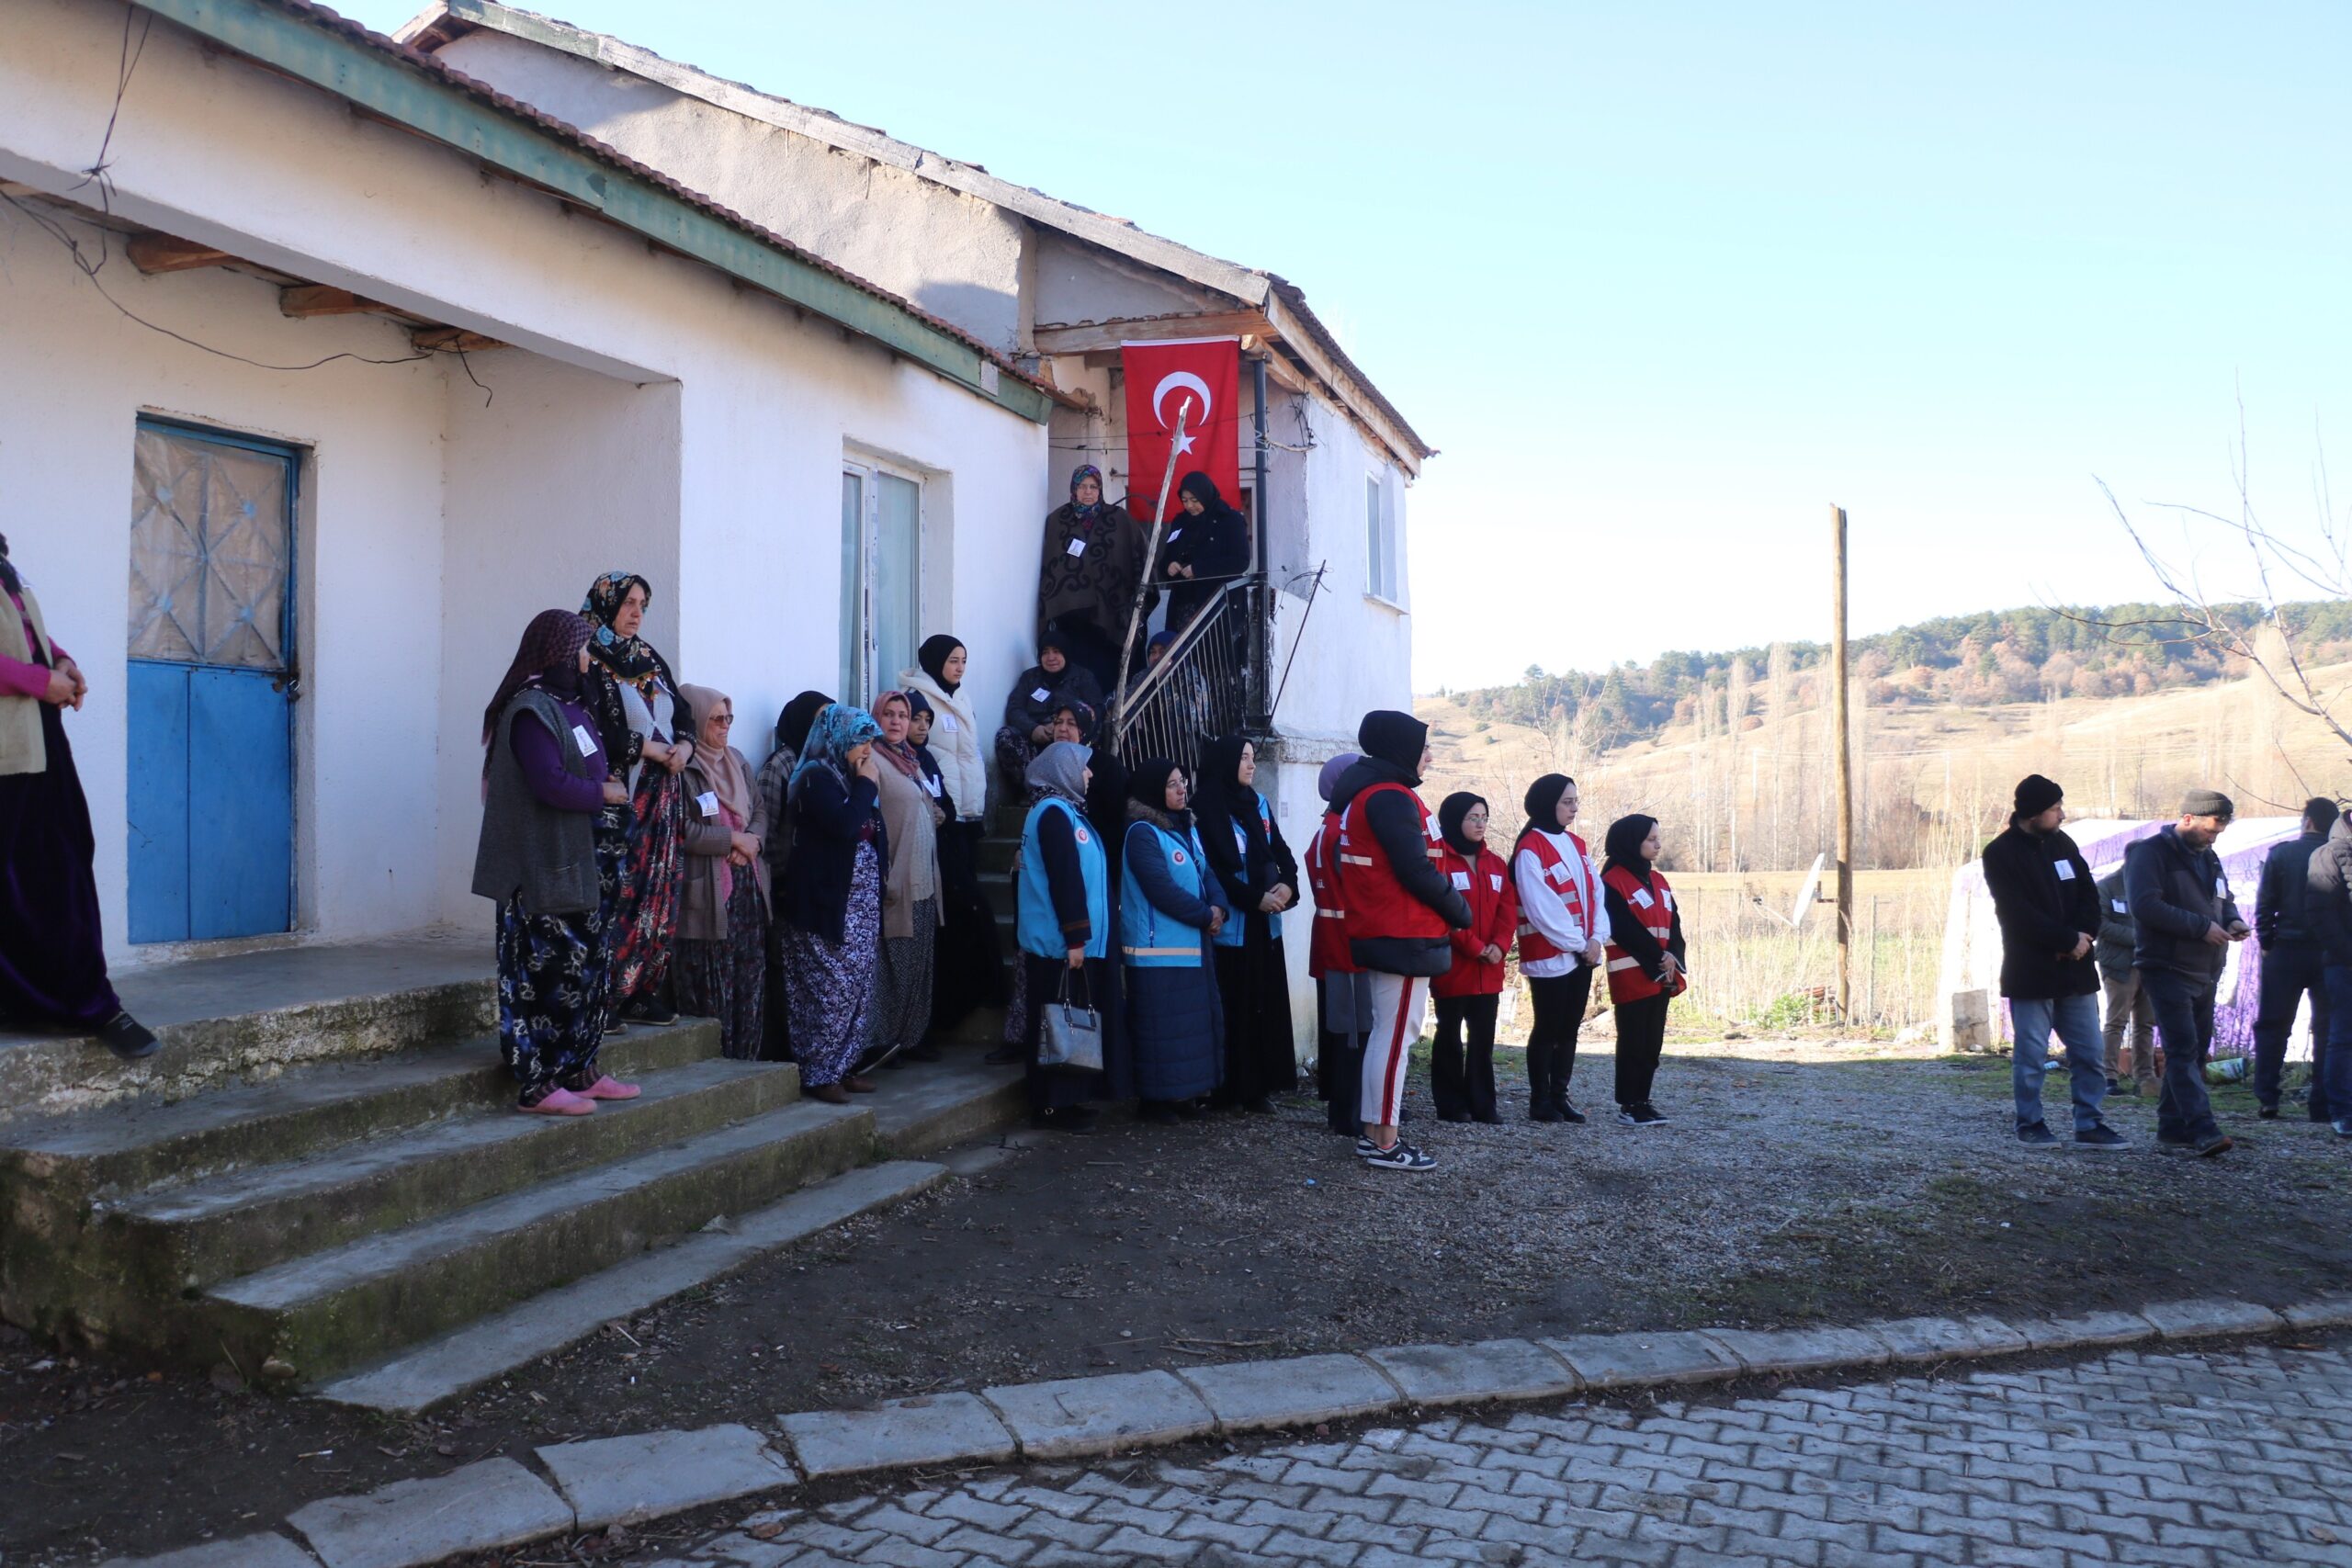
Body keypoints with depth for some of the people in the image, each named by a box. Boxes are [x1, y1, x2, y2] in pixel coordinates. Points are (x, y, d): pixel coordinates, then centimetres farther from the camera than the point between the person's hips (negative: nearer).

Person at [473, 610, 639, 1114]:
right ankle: (537, 1085, 2)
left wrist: (604, 778, 4)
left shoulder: (567, 704, 15)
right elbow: (552, 784, -23)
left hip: (576, 864, 10)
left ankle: (579, 1071, 21)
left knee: (587, 966, 12)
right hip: (540, 868, -10)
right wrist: (603, 792, -7)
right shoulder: (531, 709, -15)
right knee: (545, 972, -5)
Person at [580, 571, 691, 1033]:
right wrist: (649, 749, -13)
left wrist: (684, 747, -4)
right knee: (616, 895, -9)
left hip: (663, 796, 7)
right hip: (617, 797, -7)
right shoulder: (589, 662, -5)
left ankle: (643, 992, 12)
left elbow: (683, 714, 17)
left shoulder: (652, 659, 18)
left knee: (659, 894, 5)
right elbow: (595, 731, -15)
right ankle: (603, 999, -4)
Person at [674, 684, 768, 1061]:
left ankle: (747, 1061, 16)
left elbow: (761, 810, 16)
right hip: (706, 891, -7)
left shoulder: (736, 760, 16)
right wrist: (733, 839, -12)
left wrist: (752, 840, -4)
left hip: (749, 884, 7)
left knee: (752, 983, 8)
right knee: (714, 989, -3)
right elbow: (681, 829, -17)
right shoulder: (682, 768, -9)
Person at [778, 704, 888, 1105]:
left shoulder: (848, 778, 16)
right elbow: (845, 824, -24)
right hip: (828, 903, -9)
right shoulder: (816, 778, -10)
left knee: (859, 990, 9)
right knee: (831, 991, -7)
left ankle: (843, 1066, 18)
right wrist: (866, 785, -14)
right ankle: (818, 1074, 1)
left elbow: (873, 831, 22)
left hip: (862, 903, 9)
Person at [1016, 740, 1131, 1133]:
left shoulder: (1066, 812, 18)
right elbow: (1064, 879, -19)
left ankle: (1064, 1100, 18)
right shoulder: (1054, 813, -13)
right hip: (1061, 943, -10)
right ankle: (1050, 1105, 1)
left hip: (1073, 941, 10)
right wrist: (1075, 938, -21)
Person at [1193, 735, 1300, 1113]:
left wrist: (1287, 885, -9)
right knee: (1234, 1007, -3)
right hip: (1231, 925, -6)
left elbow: (1281, 852, 11)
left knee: (1267, 1004, 5)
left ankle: (1260, 1085, 12)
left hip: (1265, 924, 6)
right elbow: (1213, 869, -13)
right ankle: (1231, 1088, 3)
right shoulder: (1204, 809, -7)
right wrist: (1255, 898, -16)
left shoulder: (1259, 804, 13)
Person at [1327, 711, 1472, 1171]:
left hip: (1379, 932, 10)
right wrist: (1459, 910, -7)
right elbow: (1416, 870, -21)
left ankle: (1373, 1132, 21)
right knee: (1397, 1035, -5)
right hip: (1405, 937, -10)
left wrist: (1445, 905, 15)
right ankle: (1385, 1143, 0)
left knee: (1385, 1032, 15)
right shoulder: (1391, 797, -17)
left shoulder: (1364, 793, 15)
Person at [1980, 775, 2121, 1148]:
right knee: (2031, 1054, 0)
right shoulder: (2000, 854, -9)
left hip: (2074, 969, 6)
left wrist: (2085, 933, -9)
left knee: (2090, 1054, 6)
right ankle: (2030, 1124, 13)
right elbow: (2020, 915, -15)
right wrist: (2070, 940, -14)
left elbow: (2089, 894, 9)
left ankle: (2090, 1124, 15)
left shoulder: (2062, 843, 10)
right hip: (2031, 972, -6)